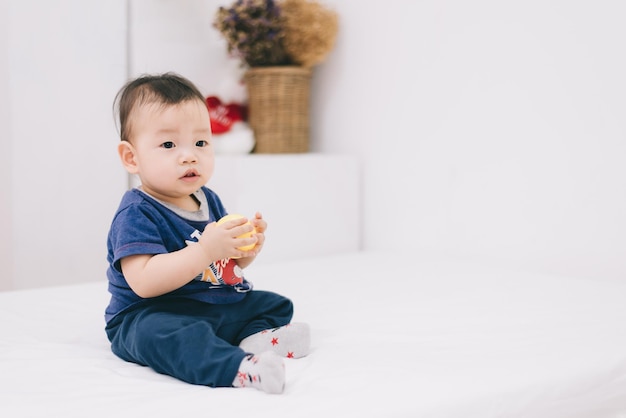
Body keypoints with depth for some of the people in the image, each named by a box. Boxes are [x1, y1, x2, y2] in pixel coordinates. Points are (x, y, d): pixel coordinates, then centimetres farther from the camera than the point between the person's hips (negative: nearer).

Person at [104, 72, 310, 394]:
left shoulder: (209, 201, 9)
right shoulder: (136, 213, -16)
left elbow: (228, 267, 19)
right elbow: (144, 282, -30)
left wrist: (247, 248, -6)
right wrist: (206, 250, -36)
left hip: (218, 305, 9)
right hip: (149, 316, -9)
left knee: (275, 304, 11)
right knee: (165, 333, -40)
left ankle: (256, 338, -19)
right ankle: (239, 367, -55)